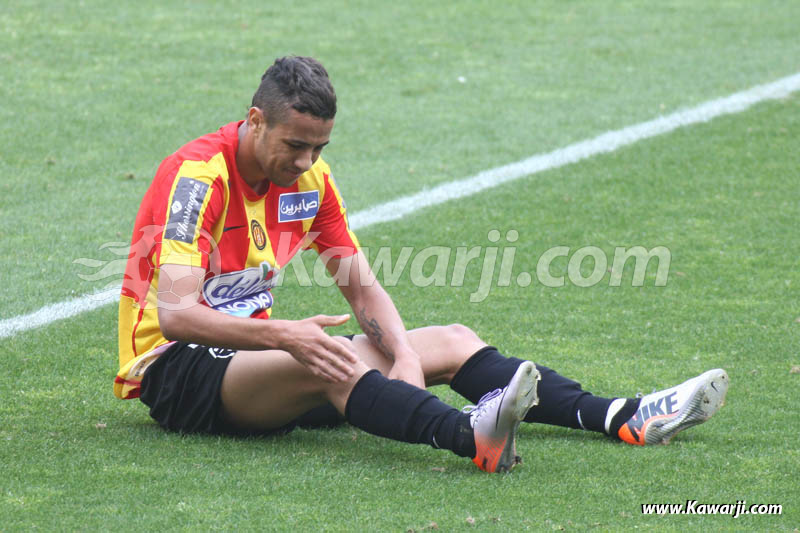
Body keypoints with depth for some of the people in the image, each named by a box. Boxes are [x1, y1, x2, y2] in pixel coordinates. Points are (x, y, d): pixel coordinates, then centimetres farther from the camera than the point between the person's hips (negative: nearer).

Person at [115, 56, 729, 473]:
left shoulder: (309, 177, 5)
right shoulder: (200, 175, -20)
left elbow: (364, 288, 7)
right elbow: (174, 313, -30)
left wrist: (405, 356, -14)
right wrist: (283, 335, -43)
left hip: (253, 352, 9)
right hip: (175, 369, -9)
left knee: (453, 341, 1)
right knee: (332, 364, -39)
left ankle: (624, 419, -10)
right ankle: (474, 438, -63)